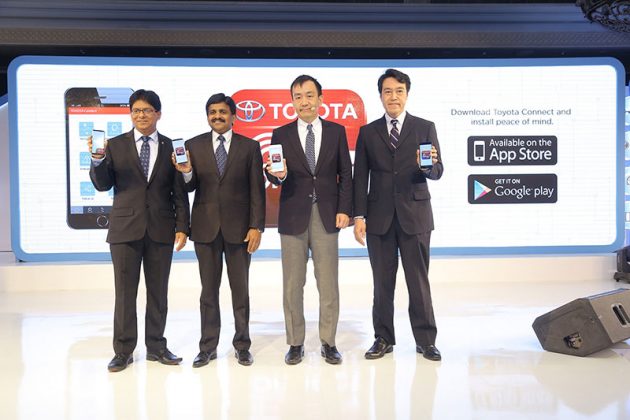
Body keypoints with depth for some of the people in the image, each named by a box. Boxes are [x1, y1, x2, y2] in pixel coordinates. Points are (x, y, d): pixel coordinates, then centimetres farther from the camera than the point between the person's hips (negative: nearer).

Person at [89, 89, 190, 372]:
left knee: (158, 292, 9)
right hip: (125, 228, -1)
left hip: (161, 230, 1)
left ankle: (156, 346, 21)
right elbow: (102, 185, 0)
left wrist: (182, 227, -3)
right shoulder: (115, 145, 5)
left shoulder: (171, 147, 6)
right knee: (125, 292, 3)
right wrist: (97, 160, -17)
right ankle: (123, 351, 15)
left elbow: (179, 193, 4)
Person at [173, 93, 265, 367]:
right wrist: (187, 173, -18)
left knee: (241, 290, 8)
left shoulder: (249, 147, 2)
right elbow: (190, 188, 4)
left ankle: (242, 345, 21)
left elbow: (257, 190, -1)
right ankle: (208, 347, 19)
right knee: (208, 290, 9)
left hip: (239, 227, -1)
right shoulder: (194, 145, 5)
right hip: (205, 227, 1)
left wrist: (256, 226, -8)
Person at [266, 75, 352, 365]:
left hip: (327, 215, 0)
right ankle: (295, 343, 18)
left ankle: (328, 342, 18)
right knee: (292, 284, 6)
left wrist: (344, 209, -3)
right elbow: (275, 177, 2)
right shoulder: (281, 134, 5)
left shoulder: (337, 131, 6)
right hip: (293, 215, 0)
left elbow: (346, 174, 6)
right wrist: (277, 175, -22)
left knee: (328, 283, 5)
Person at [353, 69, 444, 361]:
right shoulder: (368, 132, 8)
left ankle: (425, 340, 16)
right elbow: (360, 177, 6)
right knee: (382, 282, 8)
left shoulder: (425, 128, 5)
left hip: (415, 215, -1)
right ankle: (383, 339, 20)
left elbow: (438, 172, 0)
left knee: (419, 281, 3)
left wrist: (429, 165, -24)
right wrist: (359, 216, -2)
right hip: (379, 217, 1)